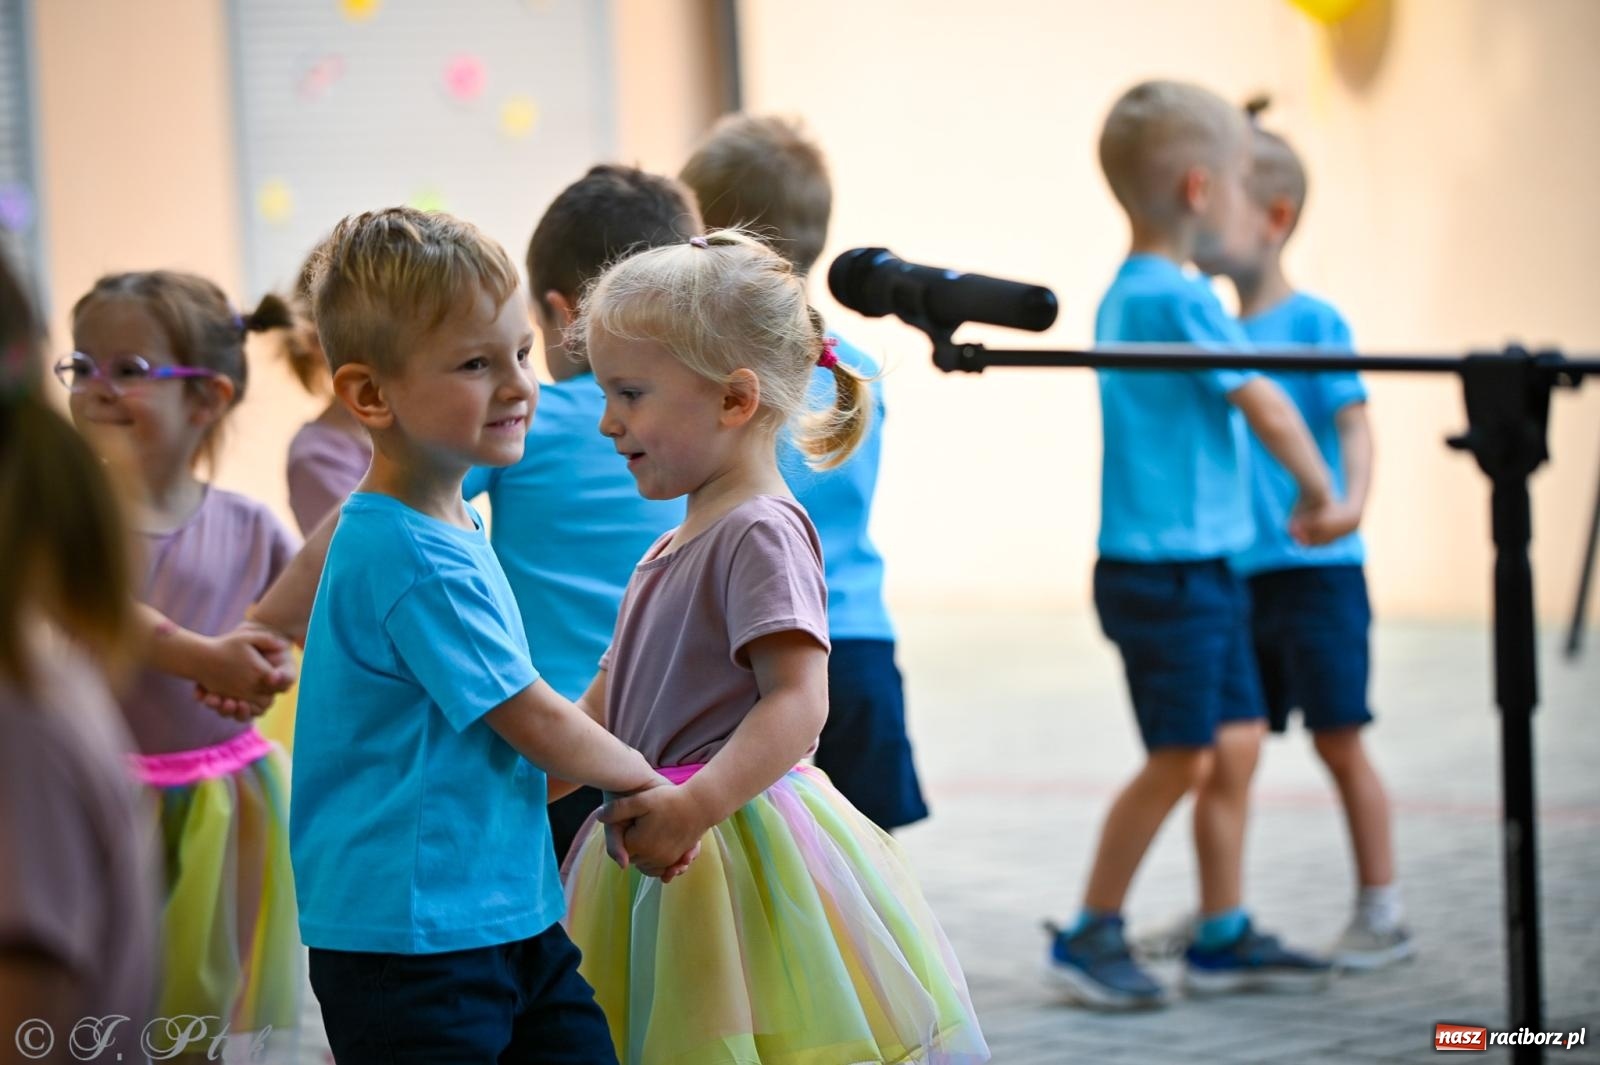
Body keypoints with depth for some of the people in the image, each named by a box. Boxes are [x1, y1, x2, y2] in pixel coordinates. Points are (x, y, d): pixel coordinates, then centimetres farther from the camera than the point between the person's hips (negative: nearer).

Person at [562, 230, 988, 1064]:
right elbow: (604, 707, 23)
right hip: (665, 868, 9)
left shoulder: (761, 534, -11)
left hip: (742, 844, -9)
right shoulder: (670, 552, 18)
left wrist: (693, 805, -33)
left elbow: (799, 703, -22)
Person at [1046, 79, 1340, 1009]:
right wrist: (1318, 488, 4)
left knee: (1237, 742, 11)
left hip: (1201, 563, 9)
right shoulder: (1181, 299, -17)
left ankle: (1224, 936, 18)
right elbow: (1267, 408, -12)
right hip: (1164, 571, -9)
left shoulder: (1124, 296, 13)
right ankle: (1091, 935, 5)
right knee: (1183, 758, -4)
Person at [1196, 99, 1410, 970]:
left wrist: (1350, 501, -31)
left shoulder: (1315, 322, -7)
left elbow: (1353, 425, -14)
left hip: (1315, 569, -6)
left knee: (1338, 736, -2)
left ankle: (1381, 912, 7)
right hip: (1236, 572, 6)